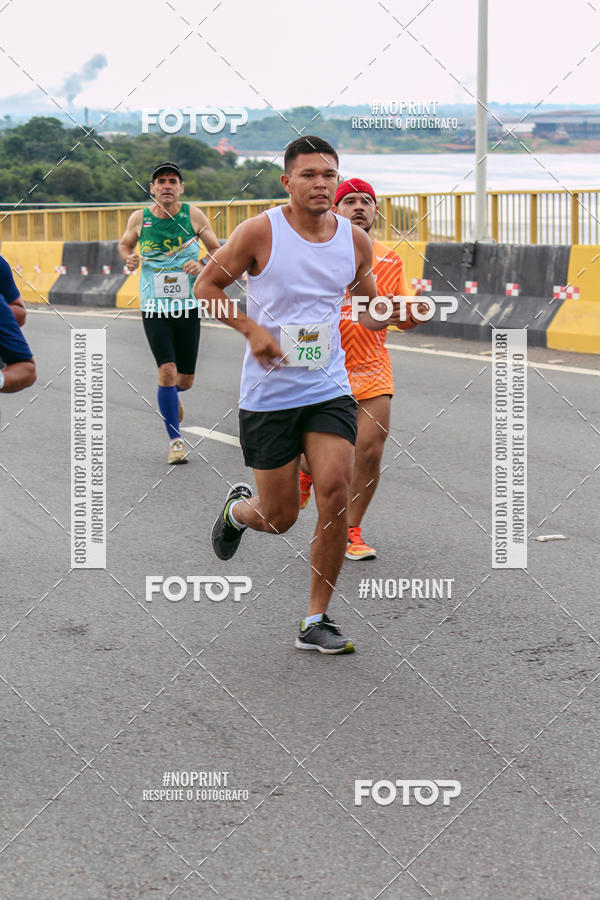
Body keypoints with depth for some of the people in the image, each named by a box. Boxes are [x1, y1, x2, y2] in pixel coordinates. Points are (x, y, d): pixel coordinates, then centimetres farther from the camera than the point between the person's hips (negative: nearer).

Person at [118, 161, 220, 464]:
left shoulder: (193, 215, -4)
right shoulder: (139, 218, -2)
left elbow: (217, 251, 5)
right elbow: (124, 244, 16)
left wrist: (202, 265, -16)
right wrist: (128, 258, -6)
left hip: (188, 306, 1)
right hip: (154, 308, -1)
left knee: (185, 379, 8)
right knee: (167, 370, -15)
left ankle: (171, 395, 48)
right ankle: (175, 440, -3)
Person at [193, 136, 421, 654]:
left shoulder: (355, 239, 3)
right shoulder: (260, 232, -9)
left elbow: (368, 309, 17)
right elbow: (205, 286, 1)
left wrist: (398, 312, -6)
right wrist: (251, 329, -14)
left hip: (329, 391, 3)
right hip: (269, 394, -3)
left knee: (335, 493, -15)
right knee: (280, 518, 2)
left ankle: (316, 622, -1)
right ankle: (239, 508, 42)